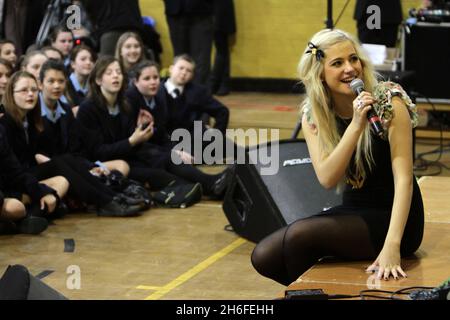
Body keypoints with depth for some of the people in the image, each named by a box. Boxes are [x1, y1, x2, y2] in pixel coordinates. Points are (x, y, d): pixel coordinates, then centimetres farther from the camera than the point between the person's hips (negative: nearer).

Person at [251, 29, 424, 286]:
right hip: (352, 212, 5)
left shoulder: (389, 102, -16)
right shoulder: (313, 114, -2)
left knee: (300, 234, -25)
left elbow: (403, 178, -22)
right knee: (264, 257, -11)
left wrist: (391, 245, -35)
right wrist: (356, 125, -28)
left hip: (392, 217, -5)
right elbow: (327, 179, -15)